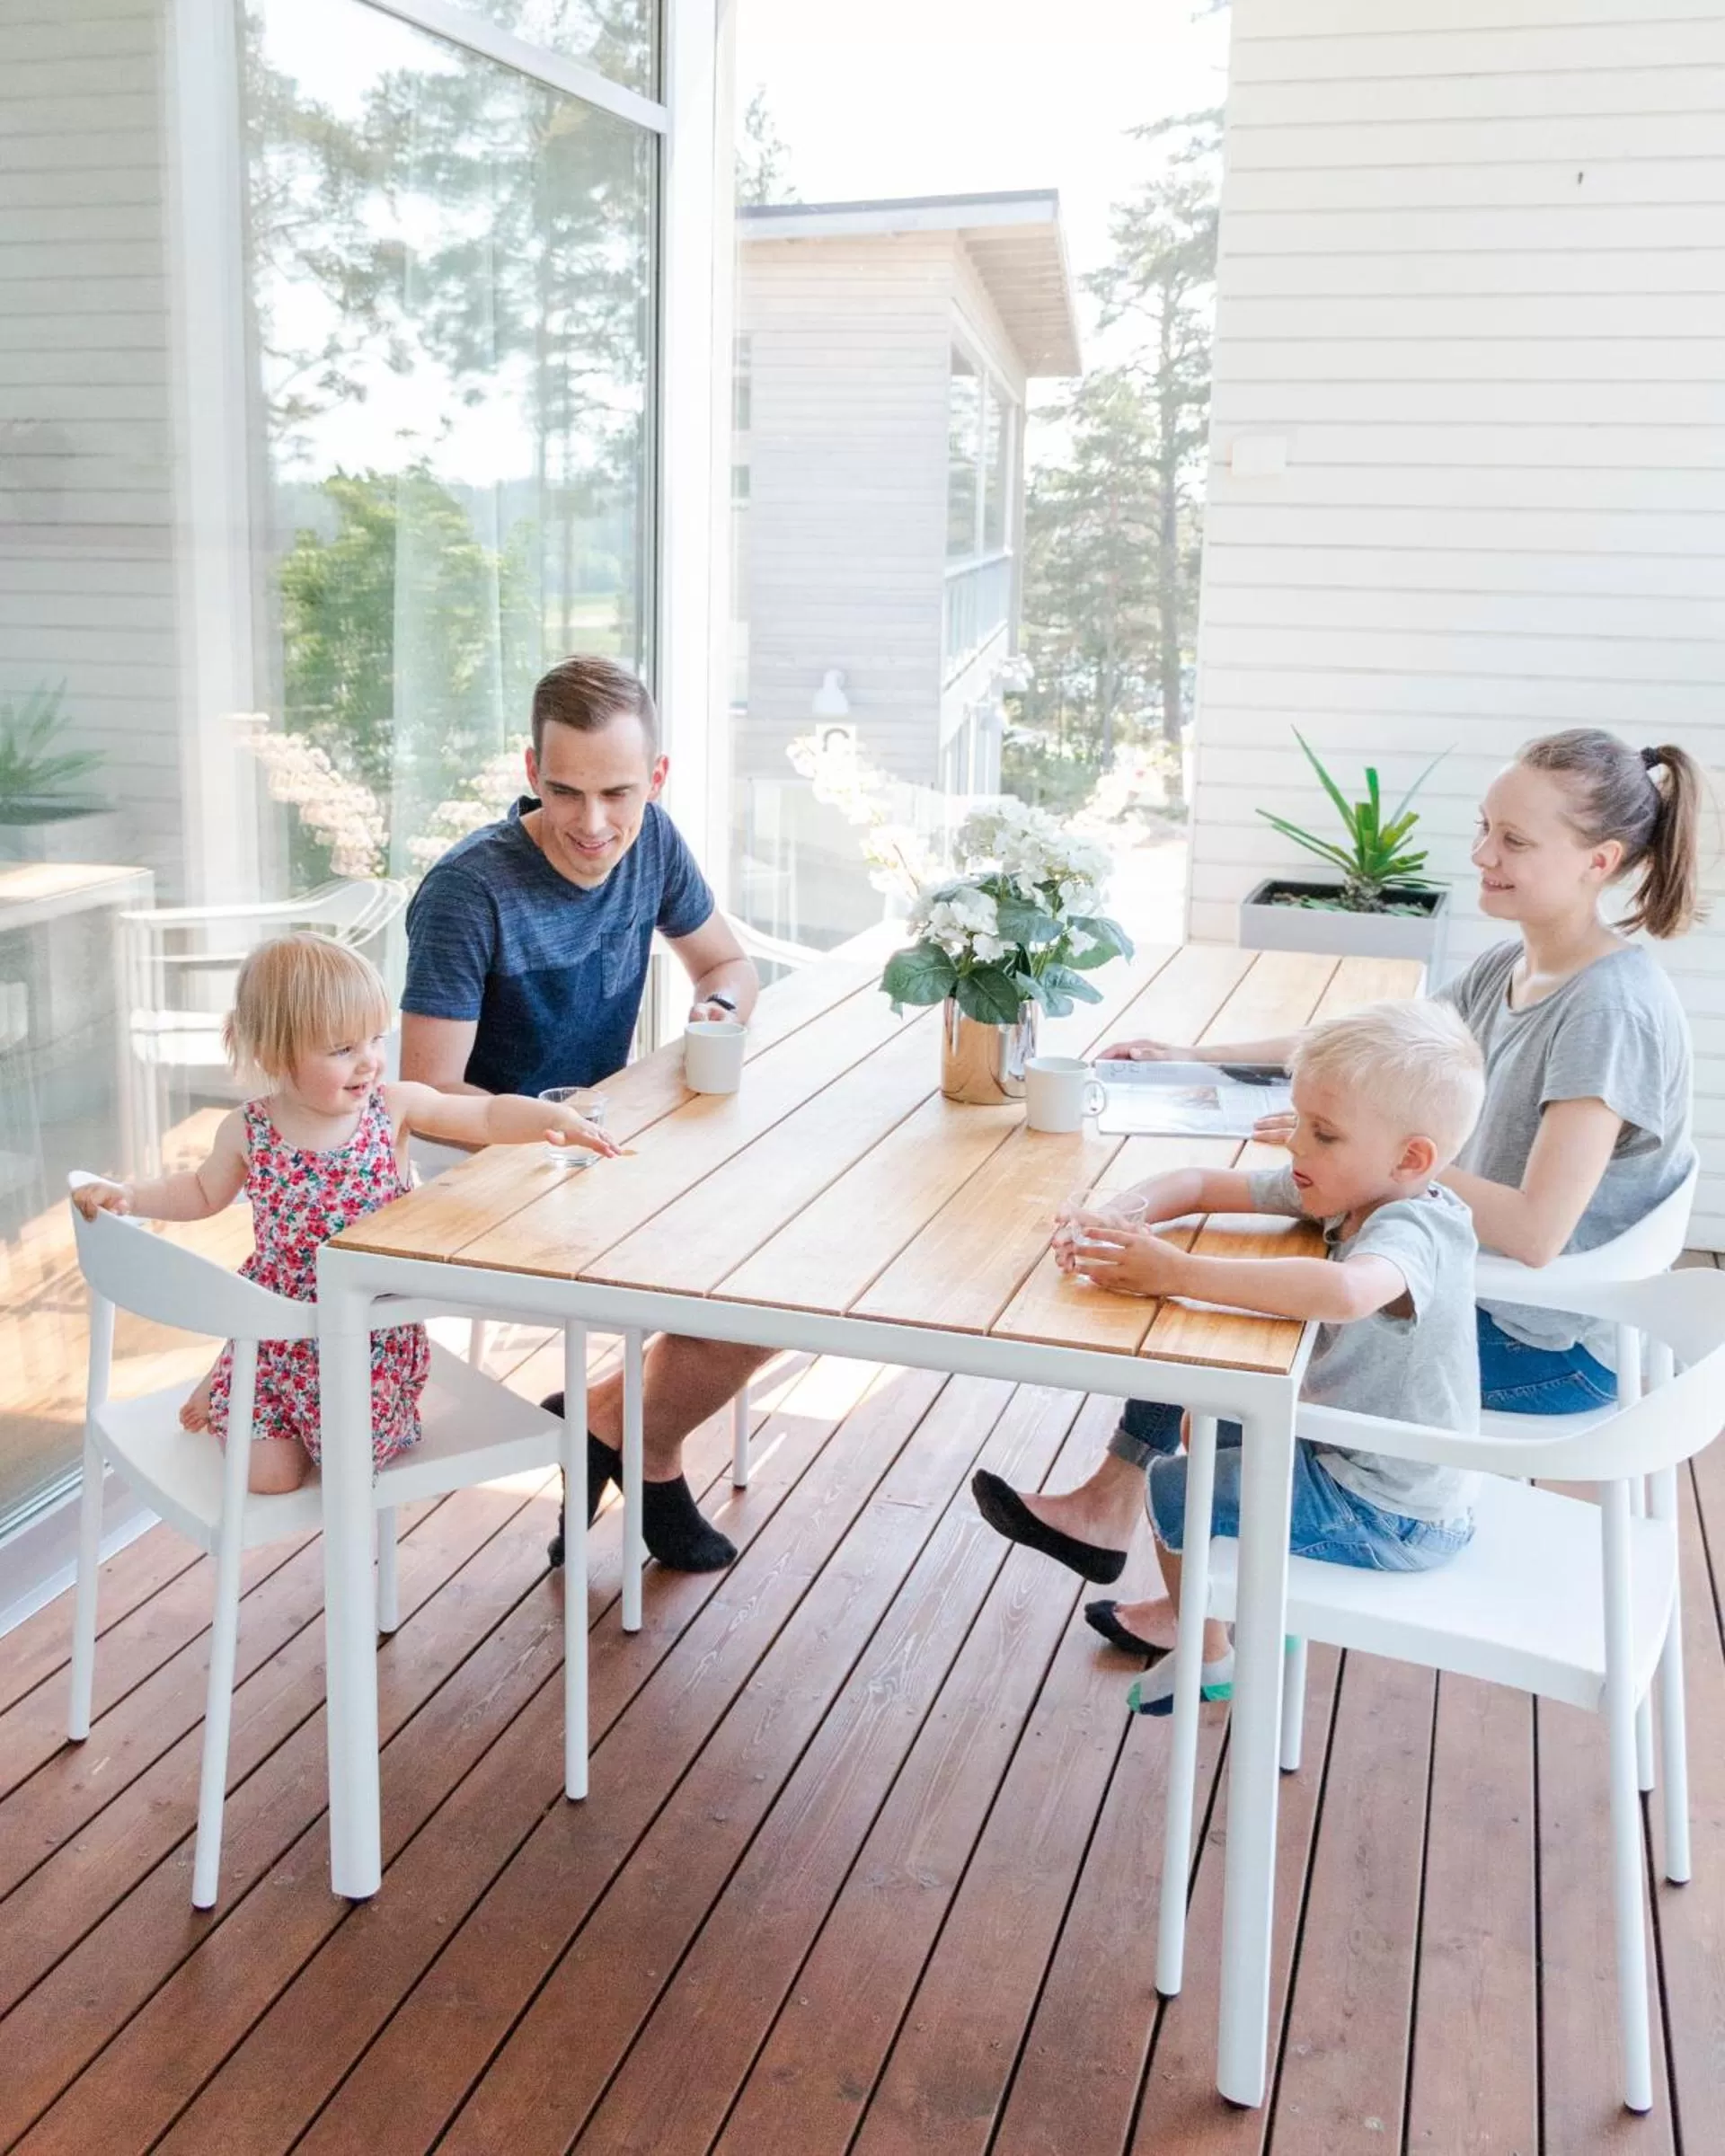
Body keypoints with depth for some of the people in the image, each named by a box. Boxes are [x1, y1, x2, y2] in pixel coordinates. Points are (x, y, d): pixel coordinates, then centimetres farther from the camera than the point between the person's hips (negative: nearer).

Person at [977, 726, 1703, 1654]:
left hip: (1551, 1351, -8)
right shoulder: (1507, 968, 2)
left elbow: (1536, 1230, -33)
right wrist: (1197, 1056, 12)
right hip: (1478, 1289, 8)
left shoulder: (1611, 1009, -26)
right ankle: (1111, 1502, 13)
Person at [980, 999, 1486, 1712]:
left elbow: (1343, 1292, -54)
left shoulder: (1413, 1230, -30)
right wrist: (1120, 1221, -24)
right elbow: (1199, 1183, -3)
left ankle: (1207, 1654, 31)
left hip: (1387, 1517, -9)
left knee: (1169, 1491, 4)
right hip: (1341, 1452, 9)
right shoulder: (1338, 1189, -5)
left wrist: (1179, 1273, -47)